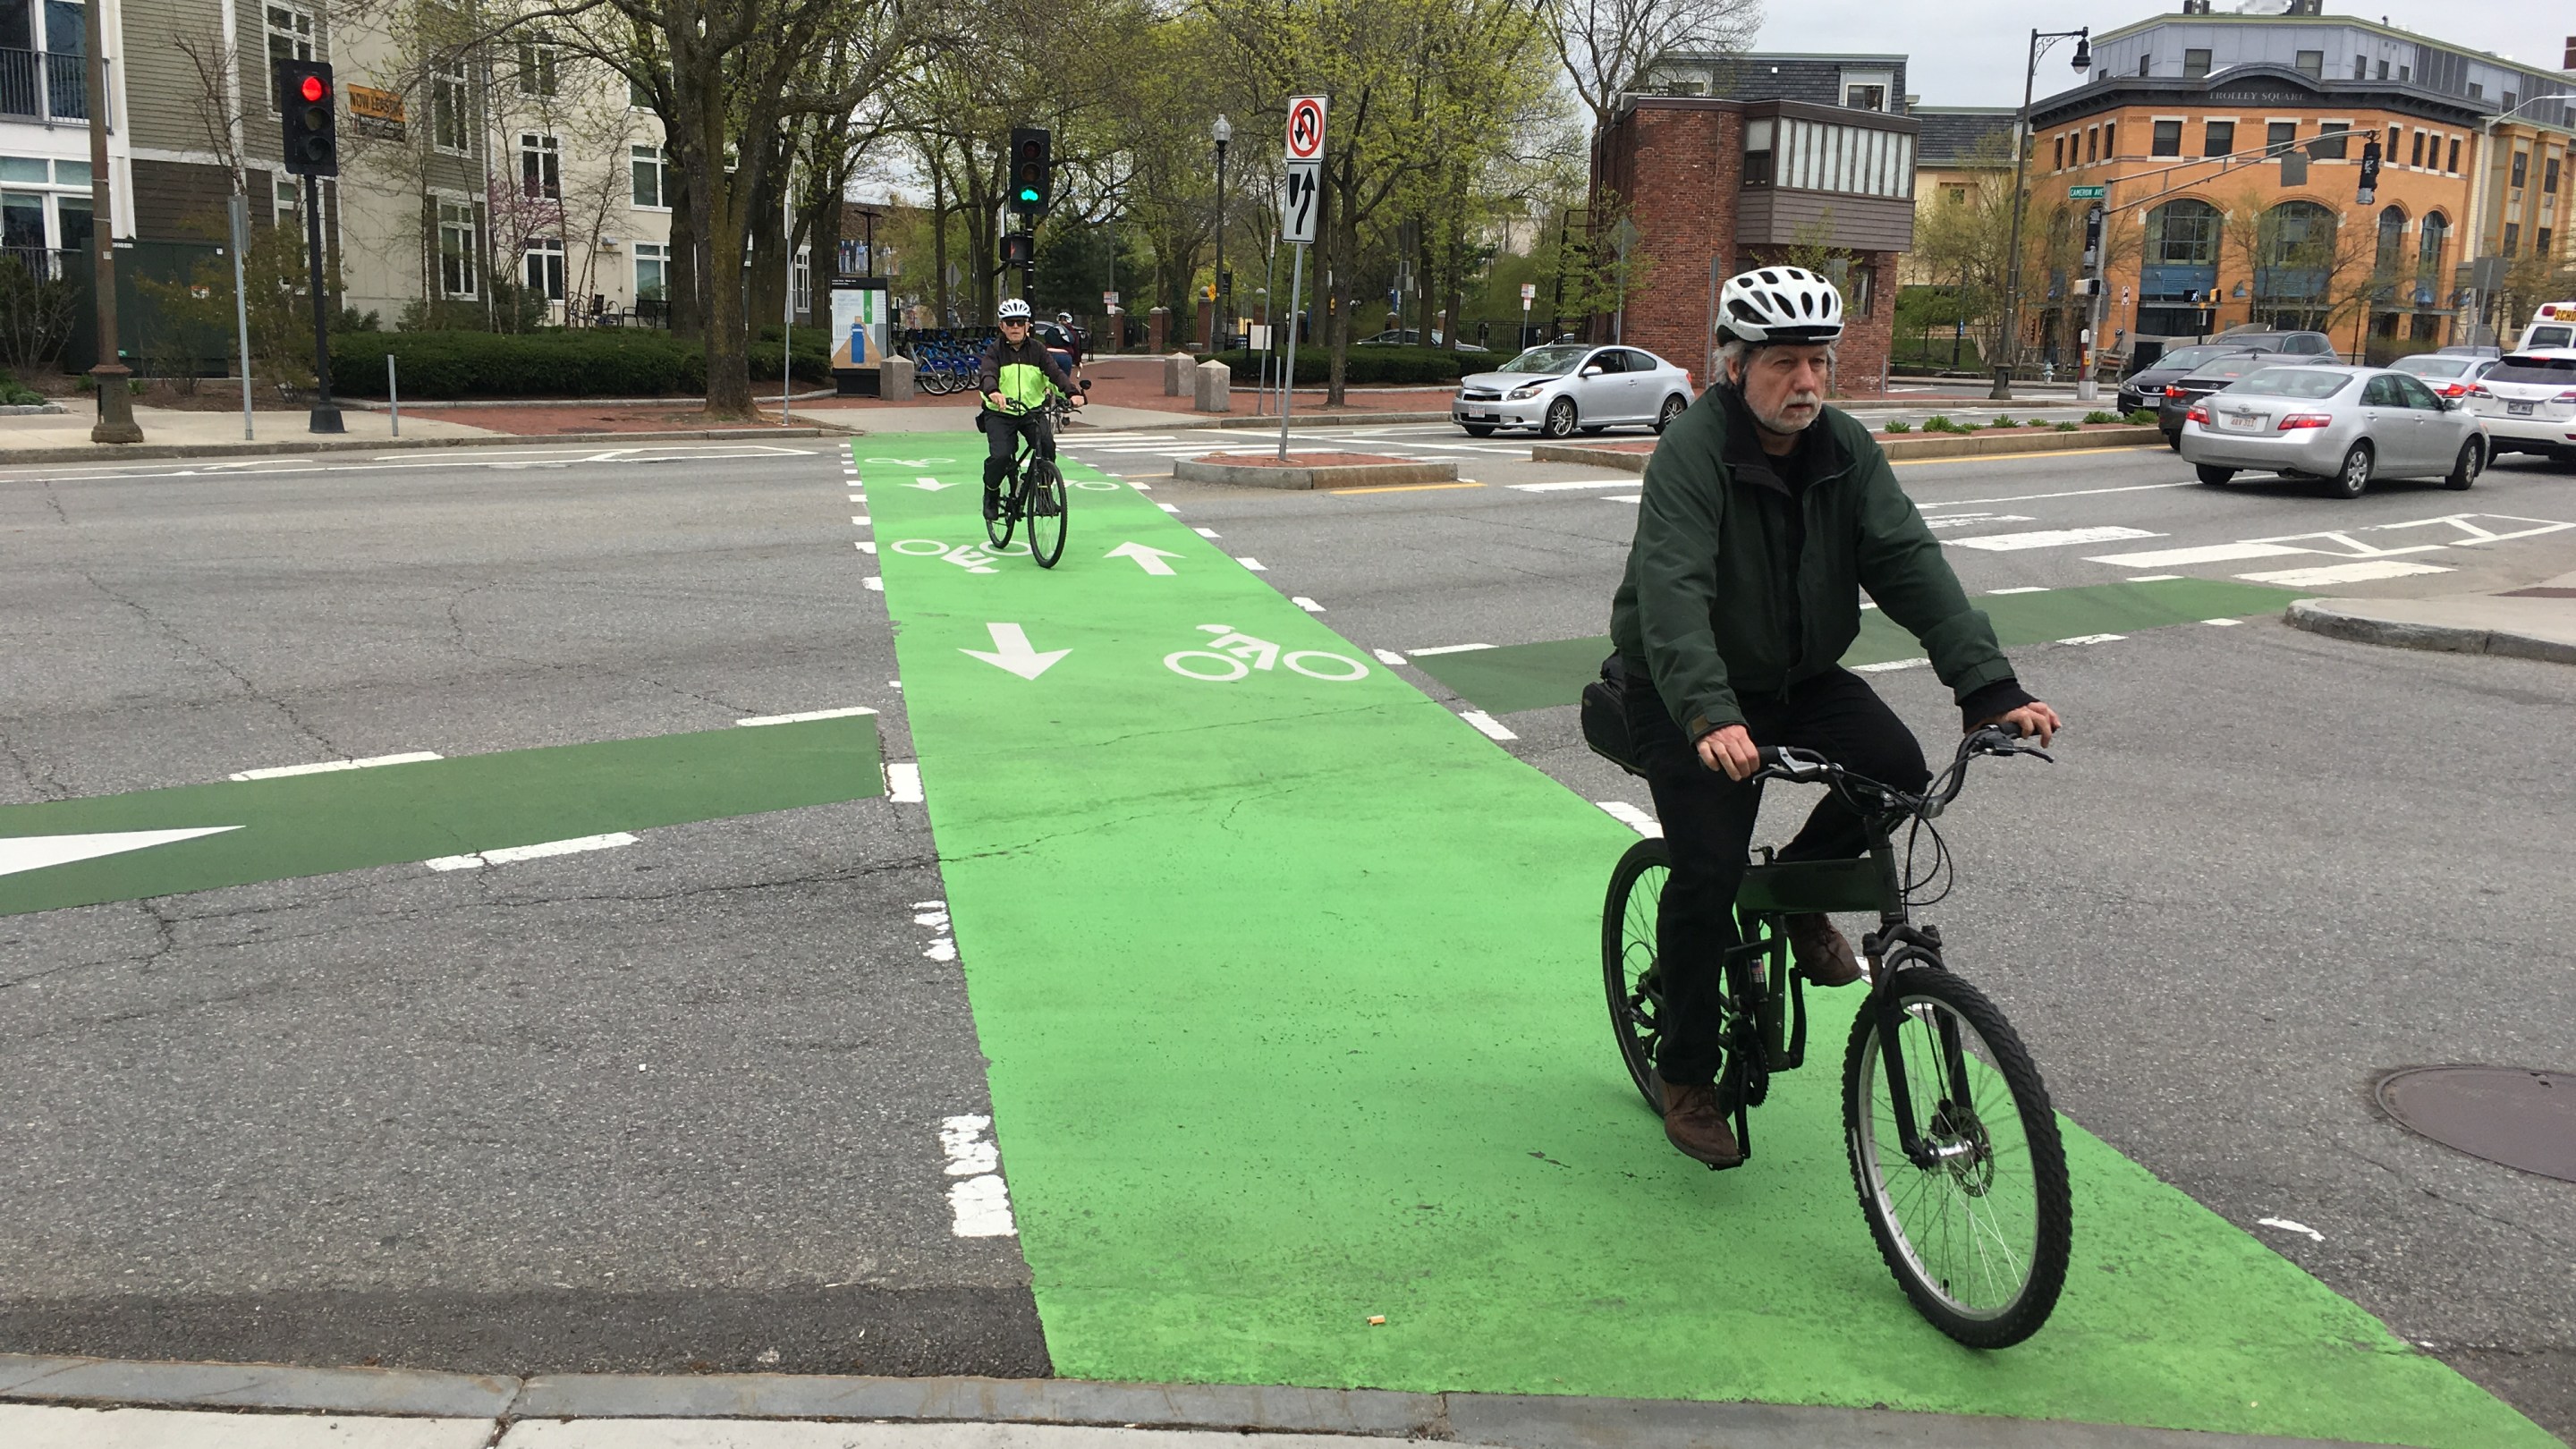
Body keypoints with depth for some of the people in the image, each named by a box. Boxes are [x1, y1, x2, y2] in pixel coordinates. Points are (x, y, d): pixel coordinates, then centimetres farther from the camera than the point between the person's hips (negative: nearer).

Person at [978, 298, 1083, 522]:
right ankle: (991, 493, 10)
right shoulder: (995, 350, -1)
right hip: (1000, 413, -2)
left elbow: (1055, 372, -9)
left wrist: (1072, 392, -29)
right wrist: (993, 392, -44)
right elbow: (987, 374, -19)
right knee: (1000, 456, -21)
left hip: (1032, 411, 2)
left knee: (1047, 445, -25)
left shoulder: (1037, 349, 5)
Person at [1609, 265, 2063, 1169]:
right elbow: (1673, 591, -36)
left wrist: (1990, 687, -26)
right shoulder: (1693, 451, -22)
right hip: (1689, 693, -5)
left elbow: (1909, 561, -14)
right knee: (1706, 873, -14)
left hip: (1800, 673, 5)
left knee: (1899, 772, -19)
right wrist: (1710, 717, -52)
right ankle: (1685, 1077, 7)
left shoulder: (1845, 450, -4)